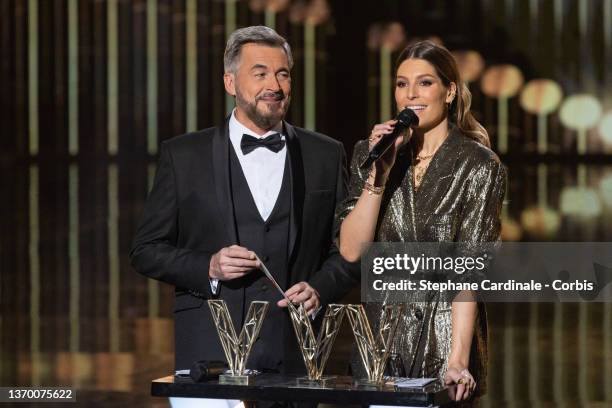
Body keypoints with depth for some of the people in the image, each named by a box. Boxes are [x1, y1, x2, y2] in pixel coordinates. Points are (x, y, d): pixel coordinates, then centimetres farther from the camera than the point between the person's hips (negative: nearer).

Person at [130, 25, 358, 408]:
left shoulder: (326, 155, 9)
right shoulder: (184, 155, 4)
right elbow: (146, 250, 5)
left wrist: (319, 289, -6)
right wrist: (208, 268, -11)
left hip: (296, 357, 1)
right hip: (211, 352, -1)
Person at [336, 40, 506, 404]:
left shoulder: (480, 166, -6)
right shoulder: (371, 154, 5)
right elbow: (351, 251, -4)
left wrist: (457, 360, -22)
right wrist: (380, 172, -13)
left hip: (444, 337, -3)